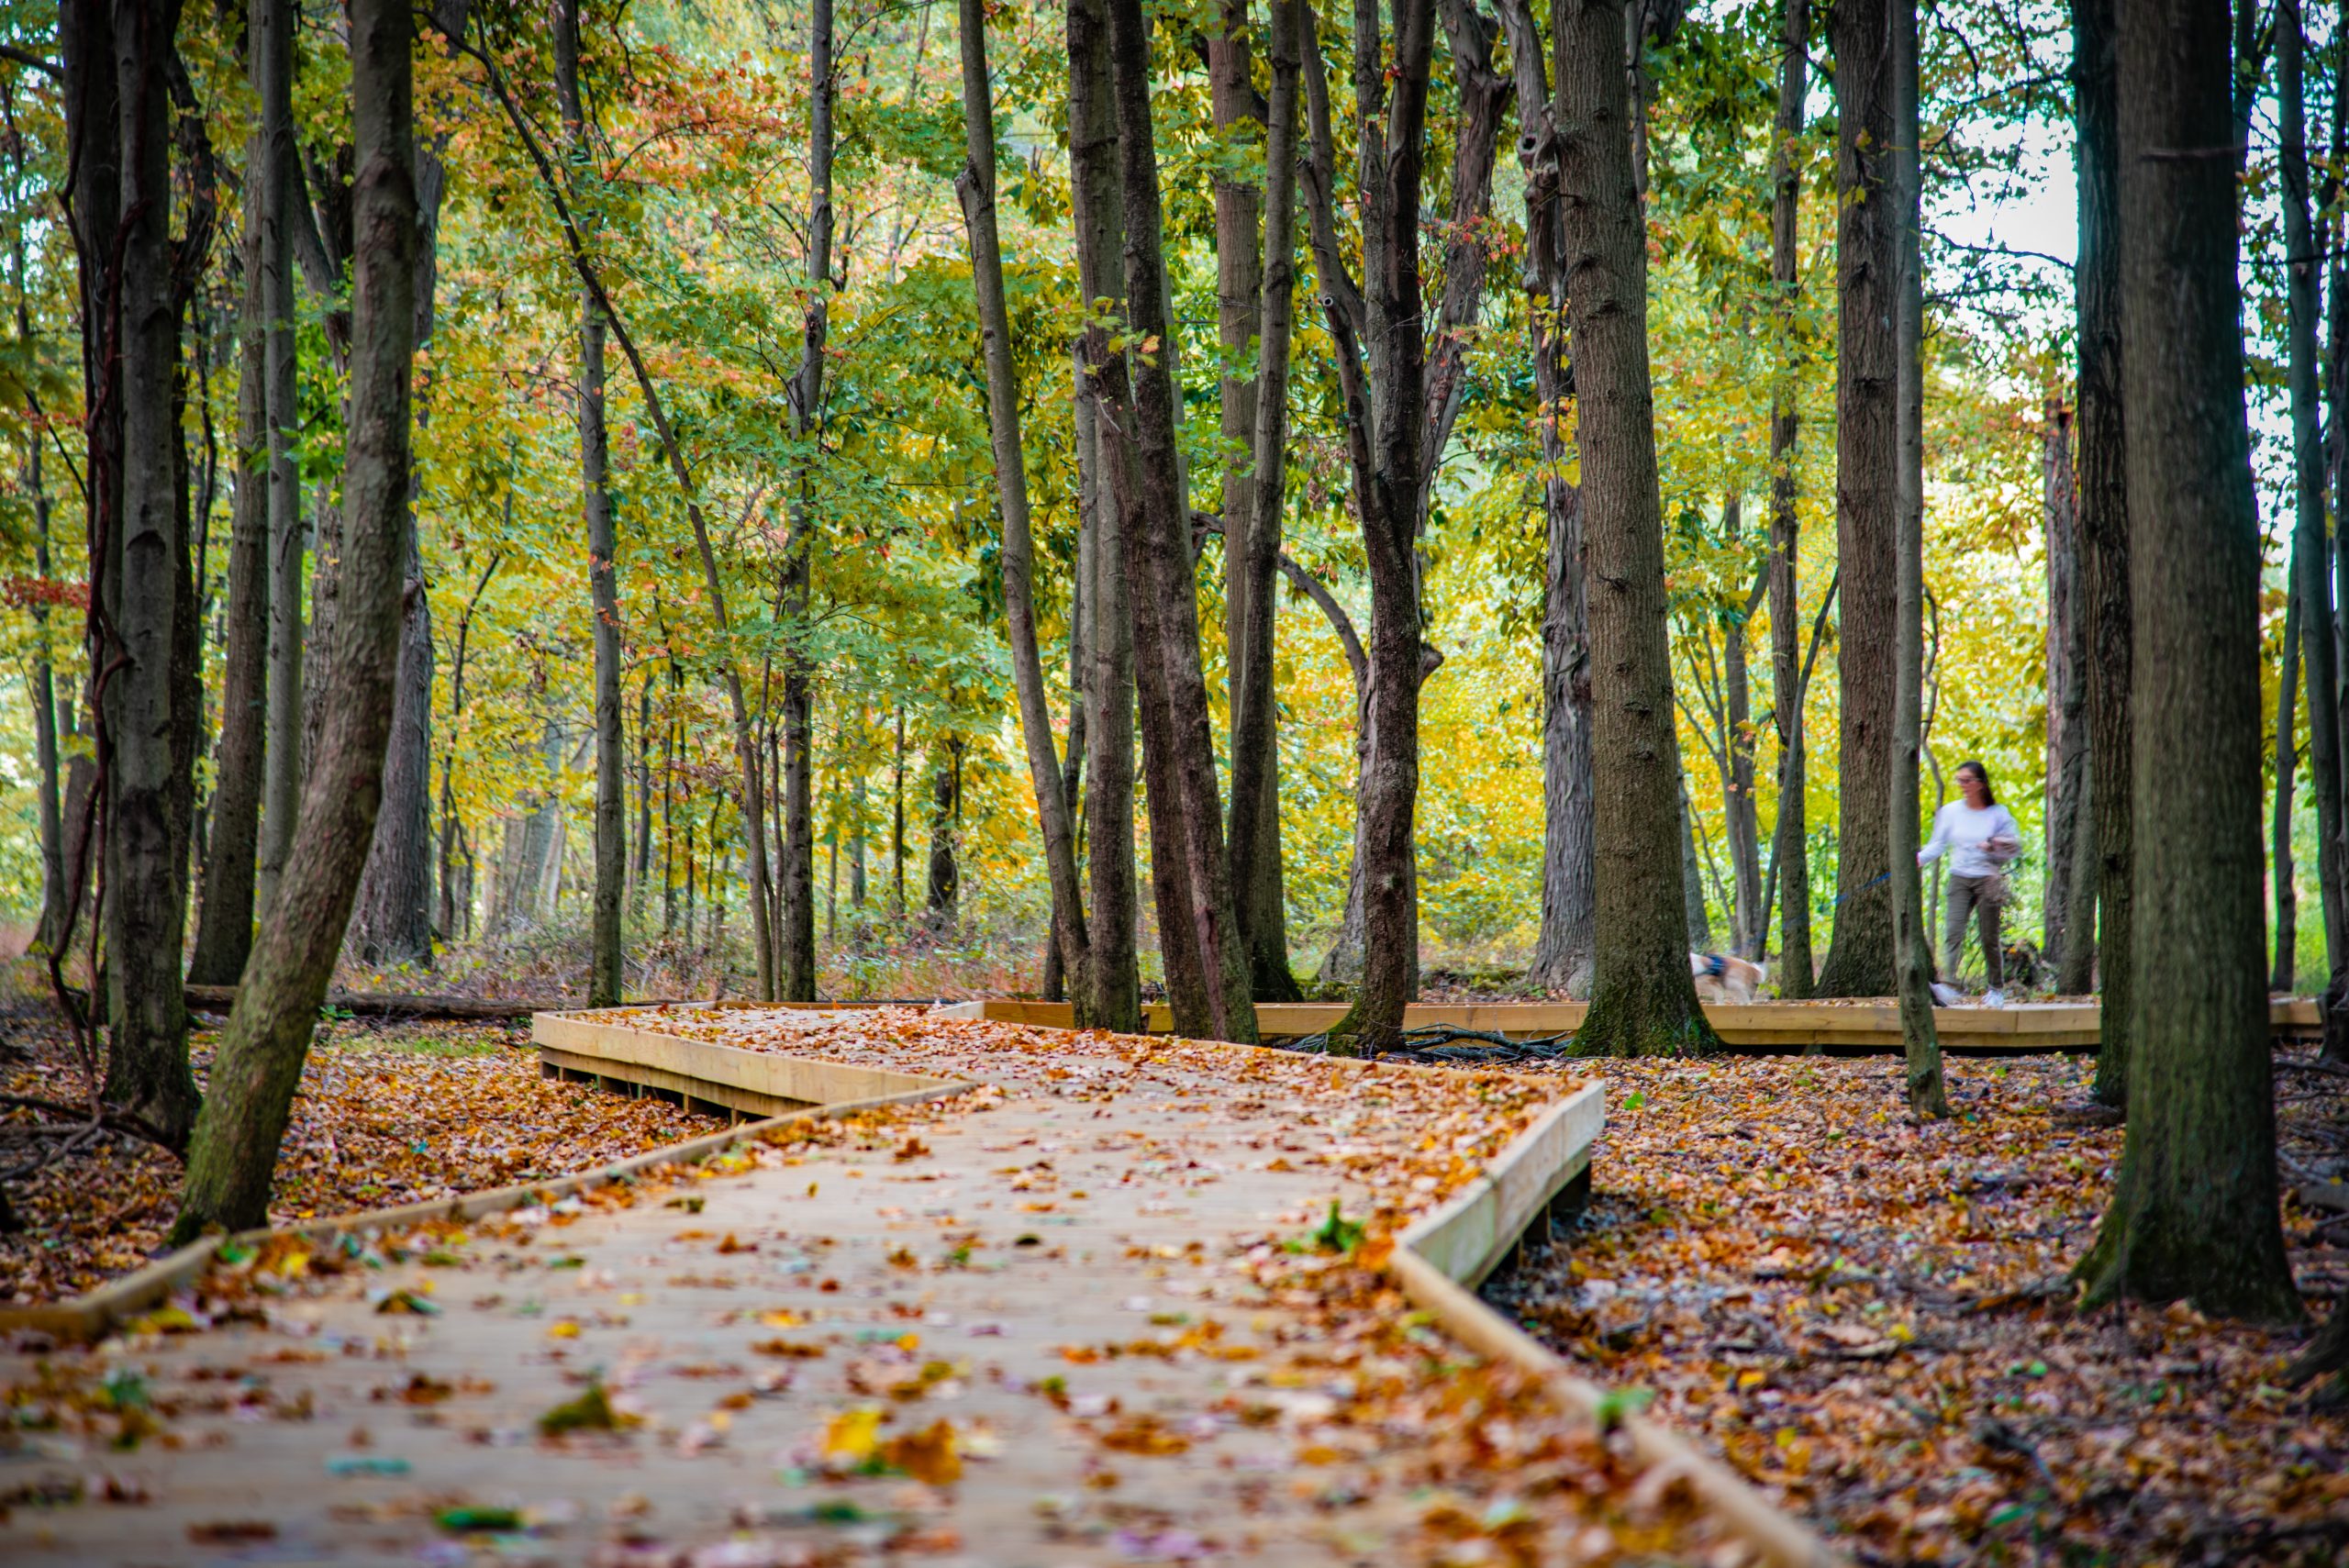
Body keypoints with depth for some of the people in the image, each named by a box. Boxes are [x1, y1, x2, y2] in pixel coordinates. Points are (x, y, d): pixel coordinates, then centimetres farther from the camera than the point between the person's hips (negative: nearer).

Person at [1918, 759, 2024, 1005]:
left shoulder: (1998, 814, 1)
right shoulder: (1951, 811, 5)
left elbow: (2015, 847, 4)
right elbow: (1938, 844, 3)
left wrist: (1994, 846, -15)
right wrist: (1919, 858, -14)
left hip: (1988, 880, -1)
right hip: (1960, 880, 1)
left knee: (1989, 938, 4)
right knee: (1953, 932, -15)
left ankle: (1997, 989, 19)